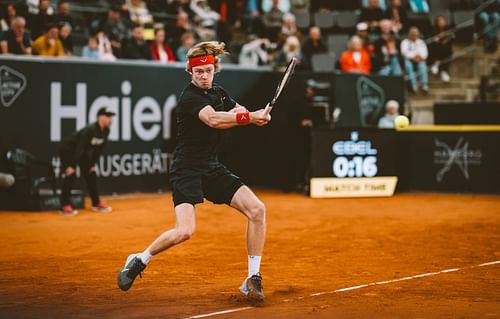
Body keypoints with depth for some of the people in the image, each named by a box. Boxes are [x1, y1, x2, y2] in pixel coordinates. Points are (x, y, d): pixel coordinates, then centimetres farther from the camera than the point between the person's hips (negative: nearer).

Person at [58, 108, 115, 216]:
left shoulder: (105, 131, -8)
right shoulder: (90, 130, -33)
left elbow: (98, 148, 2)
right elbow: (80, 148, -34)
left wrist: (93, 164, 3)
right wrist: (71, 166, -34)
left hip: (82, 152, 9)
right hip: (67, 150, -9)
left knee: (91, 174, 7)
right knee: (70, 175, -16)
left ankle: (96, 203, 16)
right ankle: (65, 205, -11)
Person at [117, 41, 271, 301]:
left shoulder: (219, 93, 14)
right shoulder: (190, 97, -14)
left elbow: (241, 114, 8)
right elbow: (213, 119, -31)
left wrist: (257, 116, -15)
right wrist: (249, 117, -37)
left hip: (213, 169, 8)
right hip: (187, 170, -7)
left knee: (257, 210, -8)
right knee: (185, 231, -23)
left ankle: (252, 279, 0)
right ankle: (139, 261, 4)